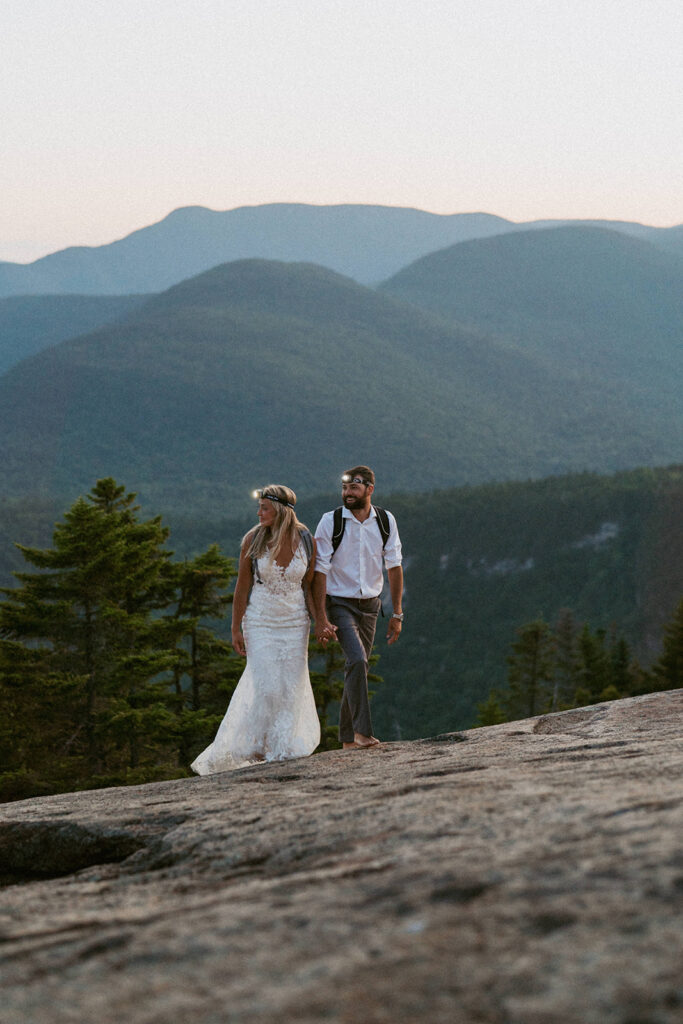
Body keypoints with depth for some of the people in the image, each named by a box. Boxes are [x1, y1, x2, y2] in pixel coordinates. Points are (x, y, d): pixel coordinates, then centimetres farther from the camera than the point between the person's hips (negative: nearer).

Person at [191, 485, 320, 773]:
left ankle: (282, 750, 14)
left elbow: (309, 586, 4)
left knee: (291, 688, 2)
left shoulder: (306, 541, -5)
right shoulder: (253, 539, -7)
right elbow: (242, 586, -2)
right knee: (266, 687, -9)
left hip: (295, 623, 2)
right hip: (260, 622, -2)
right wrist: (236, 628, -3)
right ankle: (256, 748, 8)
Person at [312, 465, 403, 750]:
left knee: (357, 667, 7)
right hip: (340, 603, -4)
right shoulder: (330, 522, -11)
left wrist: (397, 614, 2)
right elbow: (320, 571, -11)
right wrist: (320, 618, -15)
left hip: (370, 604, 4)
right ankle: (362, 731, -20)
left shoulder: (385, 521, -2)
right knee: (357, 661, -22)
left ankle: (348, 738, 18)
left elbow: (394, 567, 4)